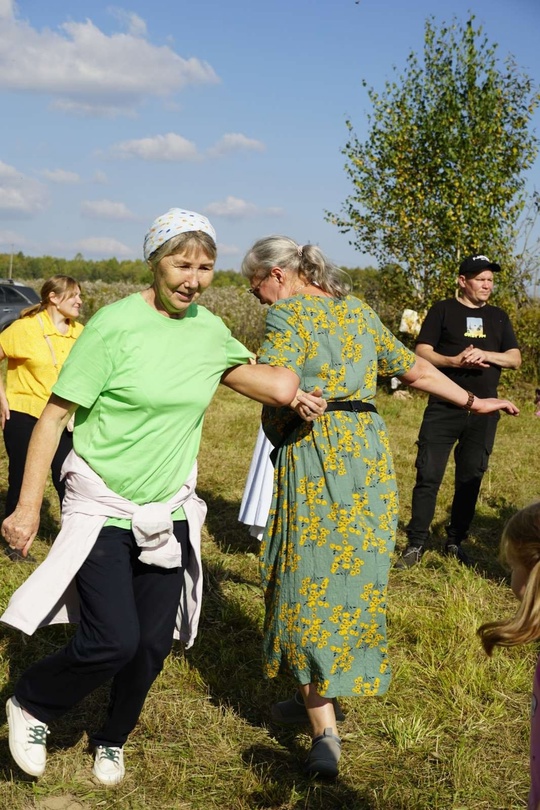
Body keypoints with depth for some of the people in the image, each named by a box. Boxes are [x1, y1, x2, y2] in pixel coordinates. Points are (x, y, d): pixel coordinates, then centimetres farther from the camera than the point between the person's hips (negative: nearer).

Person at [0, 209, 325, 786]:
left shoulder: (209, 329, 1)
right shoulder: (115, 325, -16)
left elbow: (268, 380, 20)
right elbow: (54, 415, -12)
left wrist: (291, 392, 0)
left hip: (169, 514, 5)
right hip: (102, 510, -5)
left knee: (154, 642, 9)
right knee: (114, 640, -13)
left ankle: (111, 740, 37)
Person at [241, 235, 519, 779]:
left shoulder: (288, 314, -7)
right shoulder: (358, 311, 16)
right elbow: (414, 369, 22)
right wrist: (472, 401, 34)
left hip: (313, 458, -7)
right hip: (369, 455, 7)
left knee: (309, 587, 1)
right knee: (354, 581, 15)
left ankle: (325, 733, 0)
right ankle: (318, 698, 29)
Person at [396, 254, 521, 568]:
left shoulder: (498, 317, 13)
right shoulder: (443, 310, 3)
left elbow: (516, 359, 7)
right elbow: (422, 352, -3)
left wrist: (486, 355, -12)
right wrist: (454, 361, -20)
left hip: (483, 411, 4)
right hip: (443, 408, -3)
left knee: (470, 478, 8)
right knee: (428, 475, -6)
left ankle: (456, 542, 20)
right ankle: (416, 544, 2)